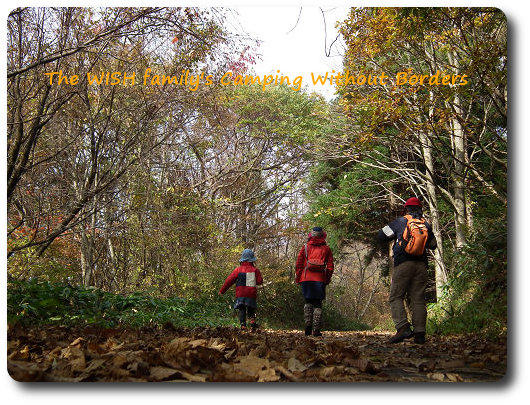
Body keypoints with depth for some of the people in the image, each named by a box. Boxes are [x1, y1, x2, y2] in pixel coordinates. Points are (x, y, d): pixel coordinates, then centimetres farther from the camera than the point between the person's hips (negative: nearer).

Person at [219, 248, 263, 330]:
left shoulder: (238, 269, -2)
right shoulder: (255, 270, -2)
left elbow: (229, 280, 1)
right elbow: (260, 281, -1)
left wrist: (222, 291, 10)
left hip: (240, 294, -1)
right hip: (251, 295, 1)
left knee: (242, 310, 6)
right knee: (251, 310, 15)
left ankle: (243, 325, -6)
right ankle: (252, 321, -6)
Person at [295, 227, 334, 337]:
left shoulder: (305, 247, 7)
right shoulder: (326, 249, 7)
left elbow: (299, 264, 4)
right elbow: (330, 266, 5)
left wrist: (298, 278, 11)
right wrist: (327, 280, 12)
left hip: (307, 278, 1)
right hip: (320, 279, 0)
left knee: (308, 302, 12)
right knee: (318, 304, 4)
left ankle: (308, 325, -2)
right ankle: (316, 330, -2)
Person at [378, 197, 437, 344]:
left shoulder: (400, 222, 2)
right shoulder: (426, 225, 13)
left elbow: (381, 236, 6)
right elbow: (433, 245, 25)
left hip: (403, 263, -4)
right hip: (421, 265, 4)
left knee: (396, 297, 0)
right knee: (418, 299, 6)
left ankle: (403, 328, -16)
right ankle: (420, 333, 1)